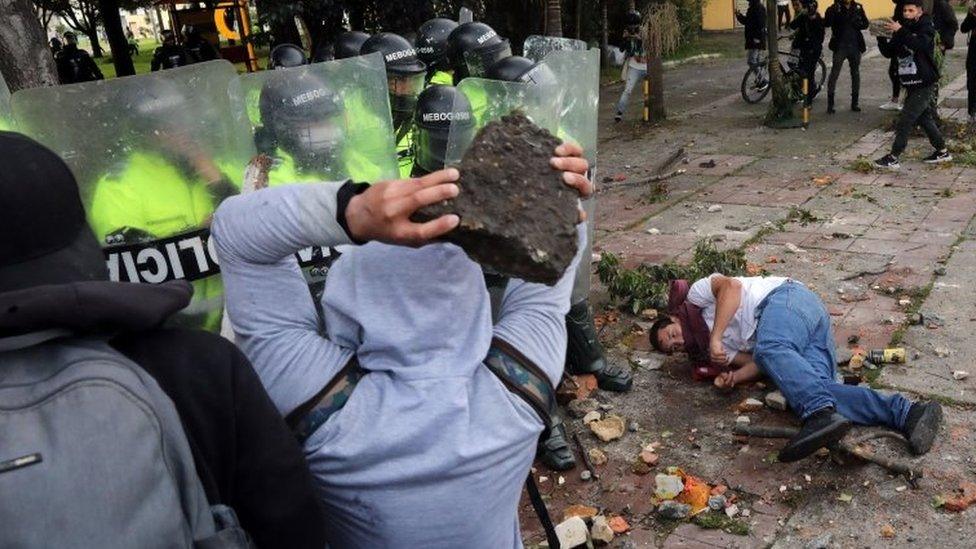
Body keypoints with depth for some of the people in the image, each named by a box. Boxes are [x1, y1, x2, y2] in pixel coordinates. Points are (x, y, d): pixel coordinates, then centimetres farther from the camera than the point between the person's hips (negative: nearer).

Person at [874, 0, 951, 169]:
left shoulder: (926, 27, -9)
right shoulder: (903, 29, 10)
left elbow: (920, 44, -29)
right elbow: (889, 53, 5)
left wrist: (900, 31, -34)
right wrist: (881, 37, -10)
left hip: (924, 84, -8)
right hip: (911, 84, 8)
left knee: (906, 119, -10)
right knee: (924, 117, 15)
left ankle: (893, 158, -8)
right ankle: (942, 151, 27)